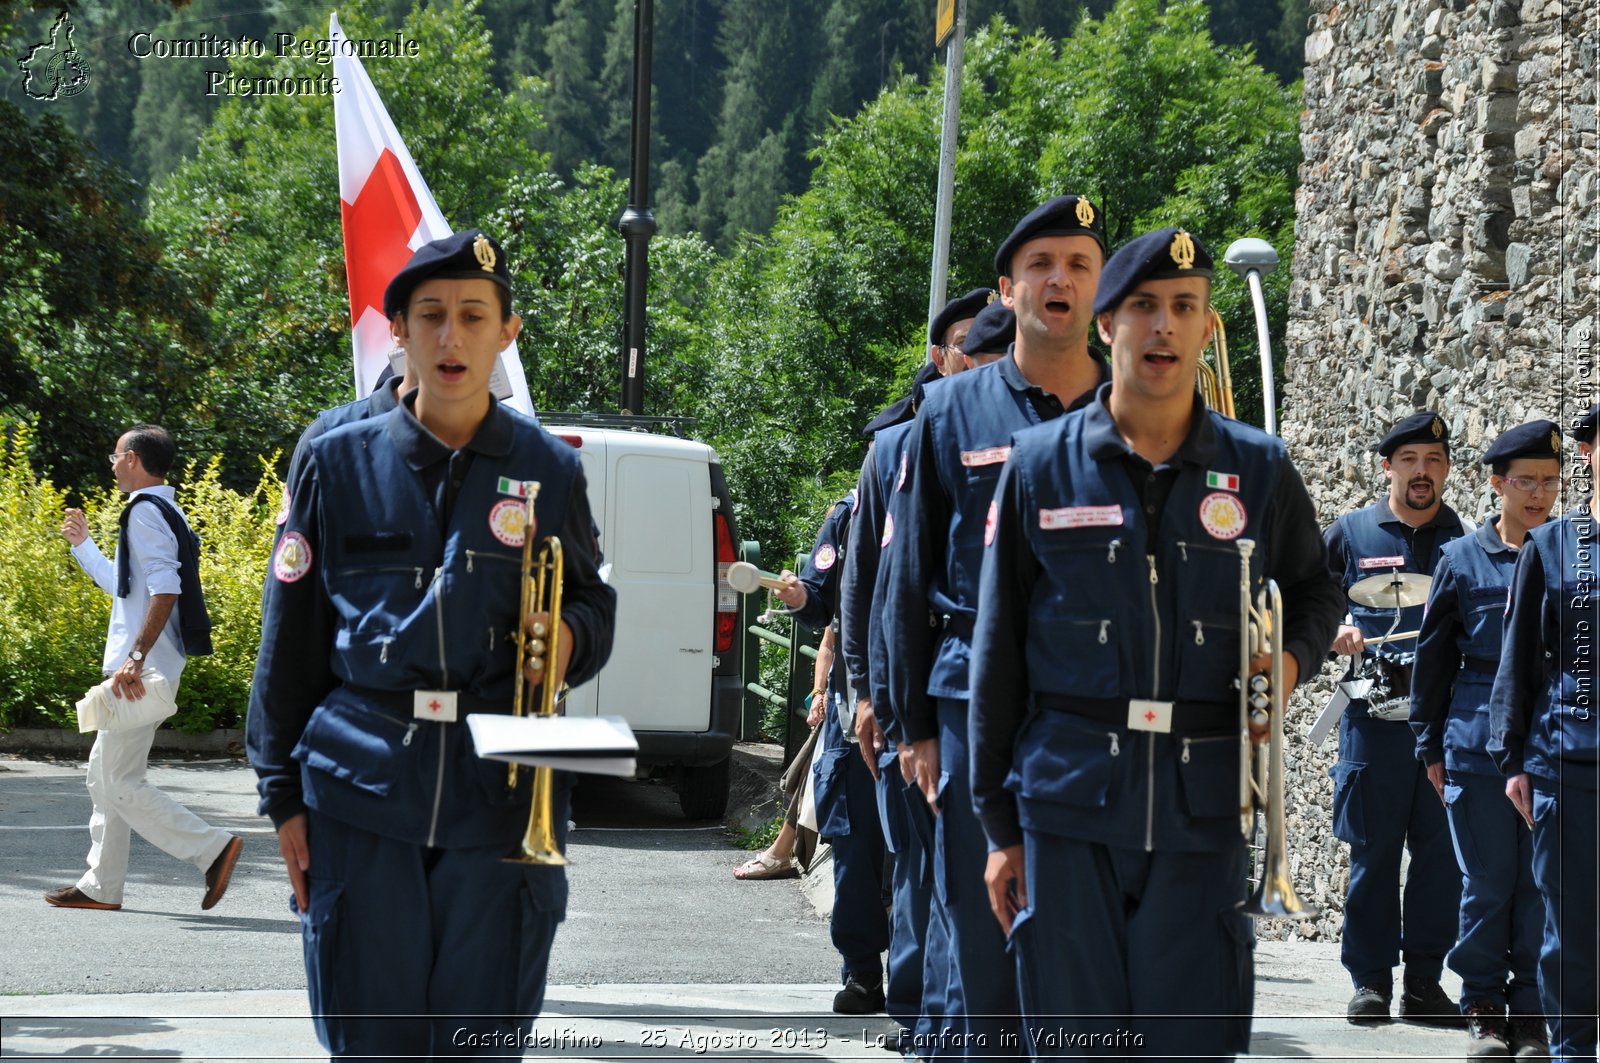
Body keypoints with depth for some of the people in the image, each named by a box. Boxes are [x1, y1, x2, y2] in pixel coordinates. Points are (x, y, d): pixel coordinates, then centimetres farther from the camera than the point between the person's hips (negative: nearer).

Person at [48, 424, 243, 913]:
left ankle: (212, 848, -12)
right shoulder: (165, 512, 19)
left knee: (120, 783, -9)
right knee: (104, 775, 14)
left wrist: (136, 658, -29)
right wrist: (83, 545, 36)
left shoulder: (144, 511, -13)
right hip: (148, 668, 10)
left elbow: (165, 589, -25)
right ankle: (101, 886, 17)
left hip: (141, 670, -10)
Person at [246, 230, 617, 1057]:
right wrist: (283, 794, 3)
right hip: (363, 798, 0)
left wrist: (571, 638, -6)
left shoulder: (548, 469, 8)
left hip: (503, 802, 1)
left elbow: (593, 607, 18)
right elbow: (289, 641, 7)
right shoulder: (340, 462, 5)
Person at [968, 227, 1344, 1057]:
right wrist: (999, 826, 6)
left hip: (1203, 809, 0)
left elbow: (1314, 591, 23)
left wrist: (1295, 655, -3)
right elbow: (997, 650, 7)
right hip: (1070, 804, 0)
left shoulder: (1258, 469, 6)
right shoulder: (1042, 464, 4)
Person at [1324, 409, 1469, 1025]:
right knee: (1373, 851, 0)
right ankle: (1370, 981, 7)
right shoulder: (1349, 534, 8)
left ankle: (1424, 982, 9)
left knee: (1442, 852, 1)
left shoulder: (1466, 542, 11)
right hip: (1374, 716, -1)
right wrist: (1332, 634, -6)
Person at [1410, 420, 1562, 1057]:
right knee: (1487, 881, 3)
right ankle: (1483, 1010, 12)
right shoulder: (1461, 559, 5)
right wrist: (1430, 745, 7)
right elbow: (1433, 655, 9)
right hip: (1479, 738, -1)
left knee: (1543, 882, 1)